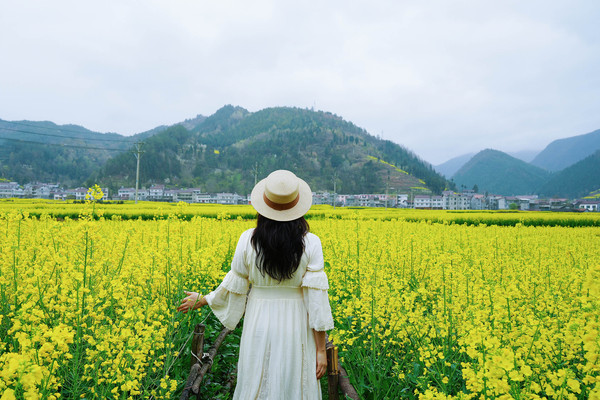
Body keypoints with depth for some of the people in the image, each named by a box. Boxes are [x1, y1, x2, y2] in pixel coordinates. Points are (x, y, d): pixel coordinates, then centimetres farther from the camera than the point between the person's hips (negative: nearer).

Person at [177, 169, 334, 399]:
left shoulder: (248, 240, -9)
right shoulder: (310, 243, -13)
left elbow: (234, 288, -2)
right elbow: (316, 297, -13)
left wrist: (201, 300, 17)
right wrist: (321, 349, -6)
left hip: (259, 327, 1)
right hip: (296, 328, -1)